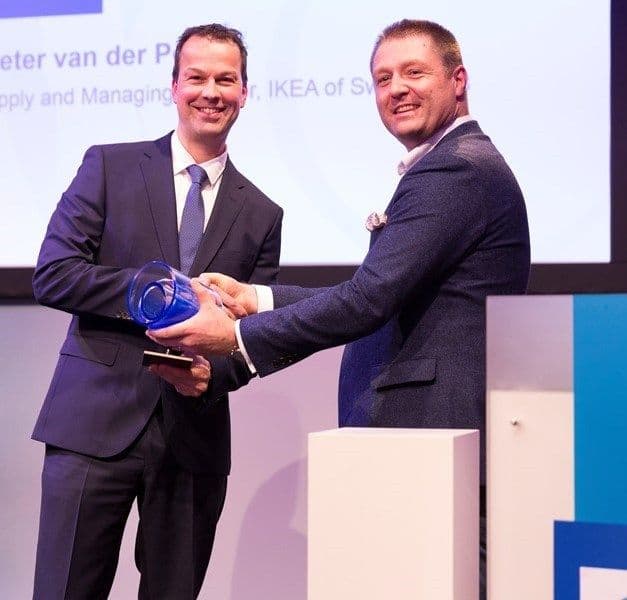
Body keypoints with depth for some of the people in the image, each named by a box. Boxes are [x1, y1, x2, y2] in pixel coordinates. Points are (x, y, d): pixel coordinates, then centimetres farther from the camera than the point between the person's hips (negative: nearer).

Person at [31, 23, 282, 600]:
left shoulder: (262, 215, 13)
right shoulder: (110, 166, 5)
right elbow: (52, 274, -4)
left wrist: (214, 373, -10)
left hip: (197, 437, 3)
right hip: (97, 422, -2)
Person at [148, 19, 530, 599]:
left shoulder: (454, 169, -13)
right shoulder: (461, 162, 20)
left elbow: (369, 299, -20)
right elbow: (384, 299, 19)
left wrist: (238, 335, -13)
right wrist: (256, 299, 14)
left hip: (428, 429, -10)